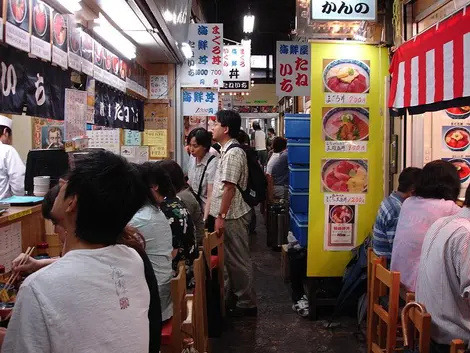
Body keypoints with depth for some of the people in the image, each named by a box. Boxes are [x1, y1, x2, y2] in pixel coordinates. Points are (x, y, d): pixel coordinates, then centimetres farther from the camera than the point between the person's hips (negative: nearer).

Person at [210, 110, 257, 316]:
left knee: (238, 260, 0)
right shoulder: (228, 150, 13)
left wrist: (221, 216, -21)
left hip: (232, 216, -10)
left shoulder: (233, 153, -18)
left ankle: (247, 303, 11)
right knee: (232, 259, 18)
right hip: (230, 214, 10)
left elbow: (229, 188, -22)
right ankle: (235, 297, 30)